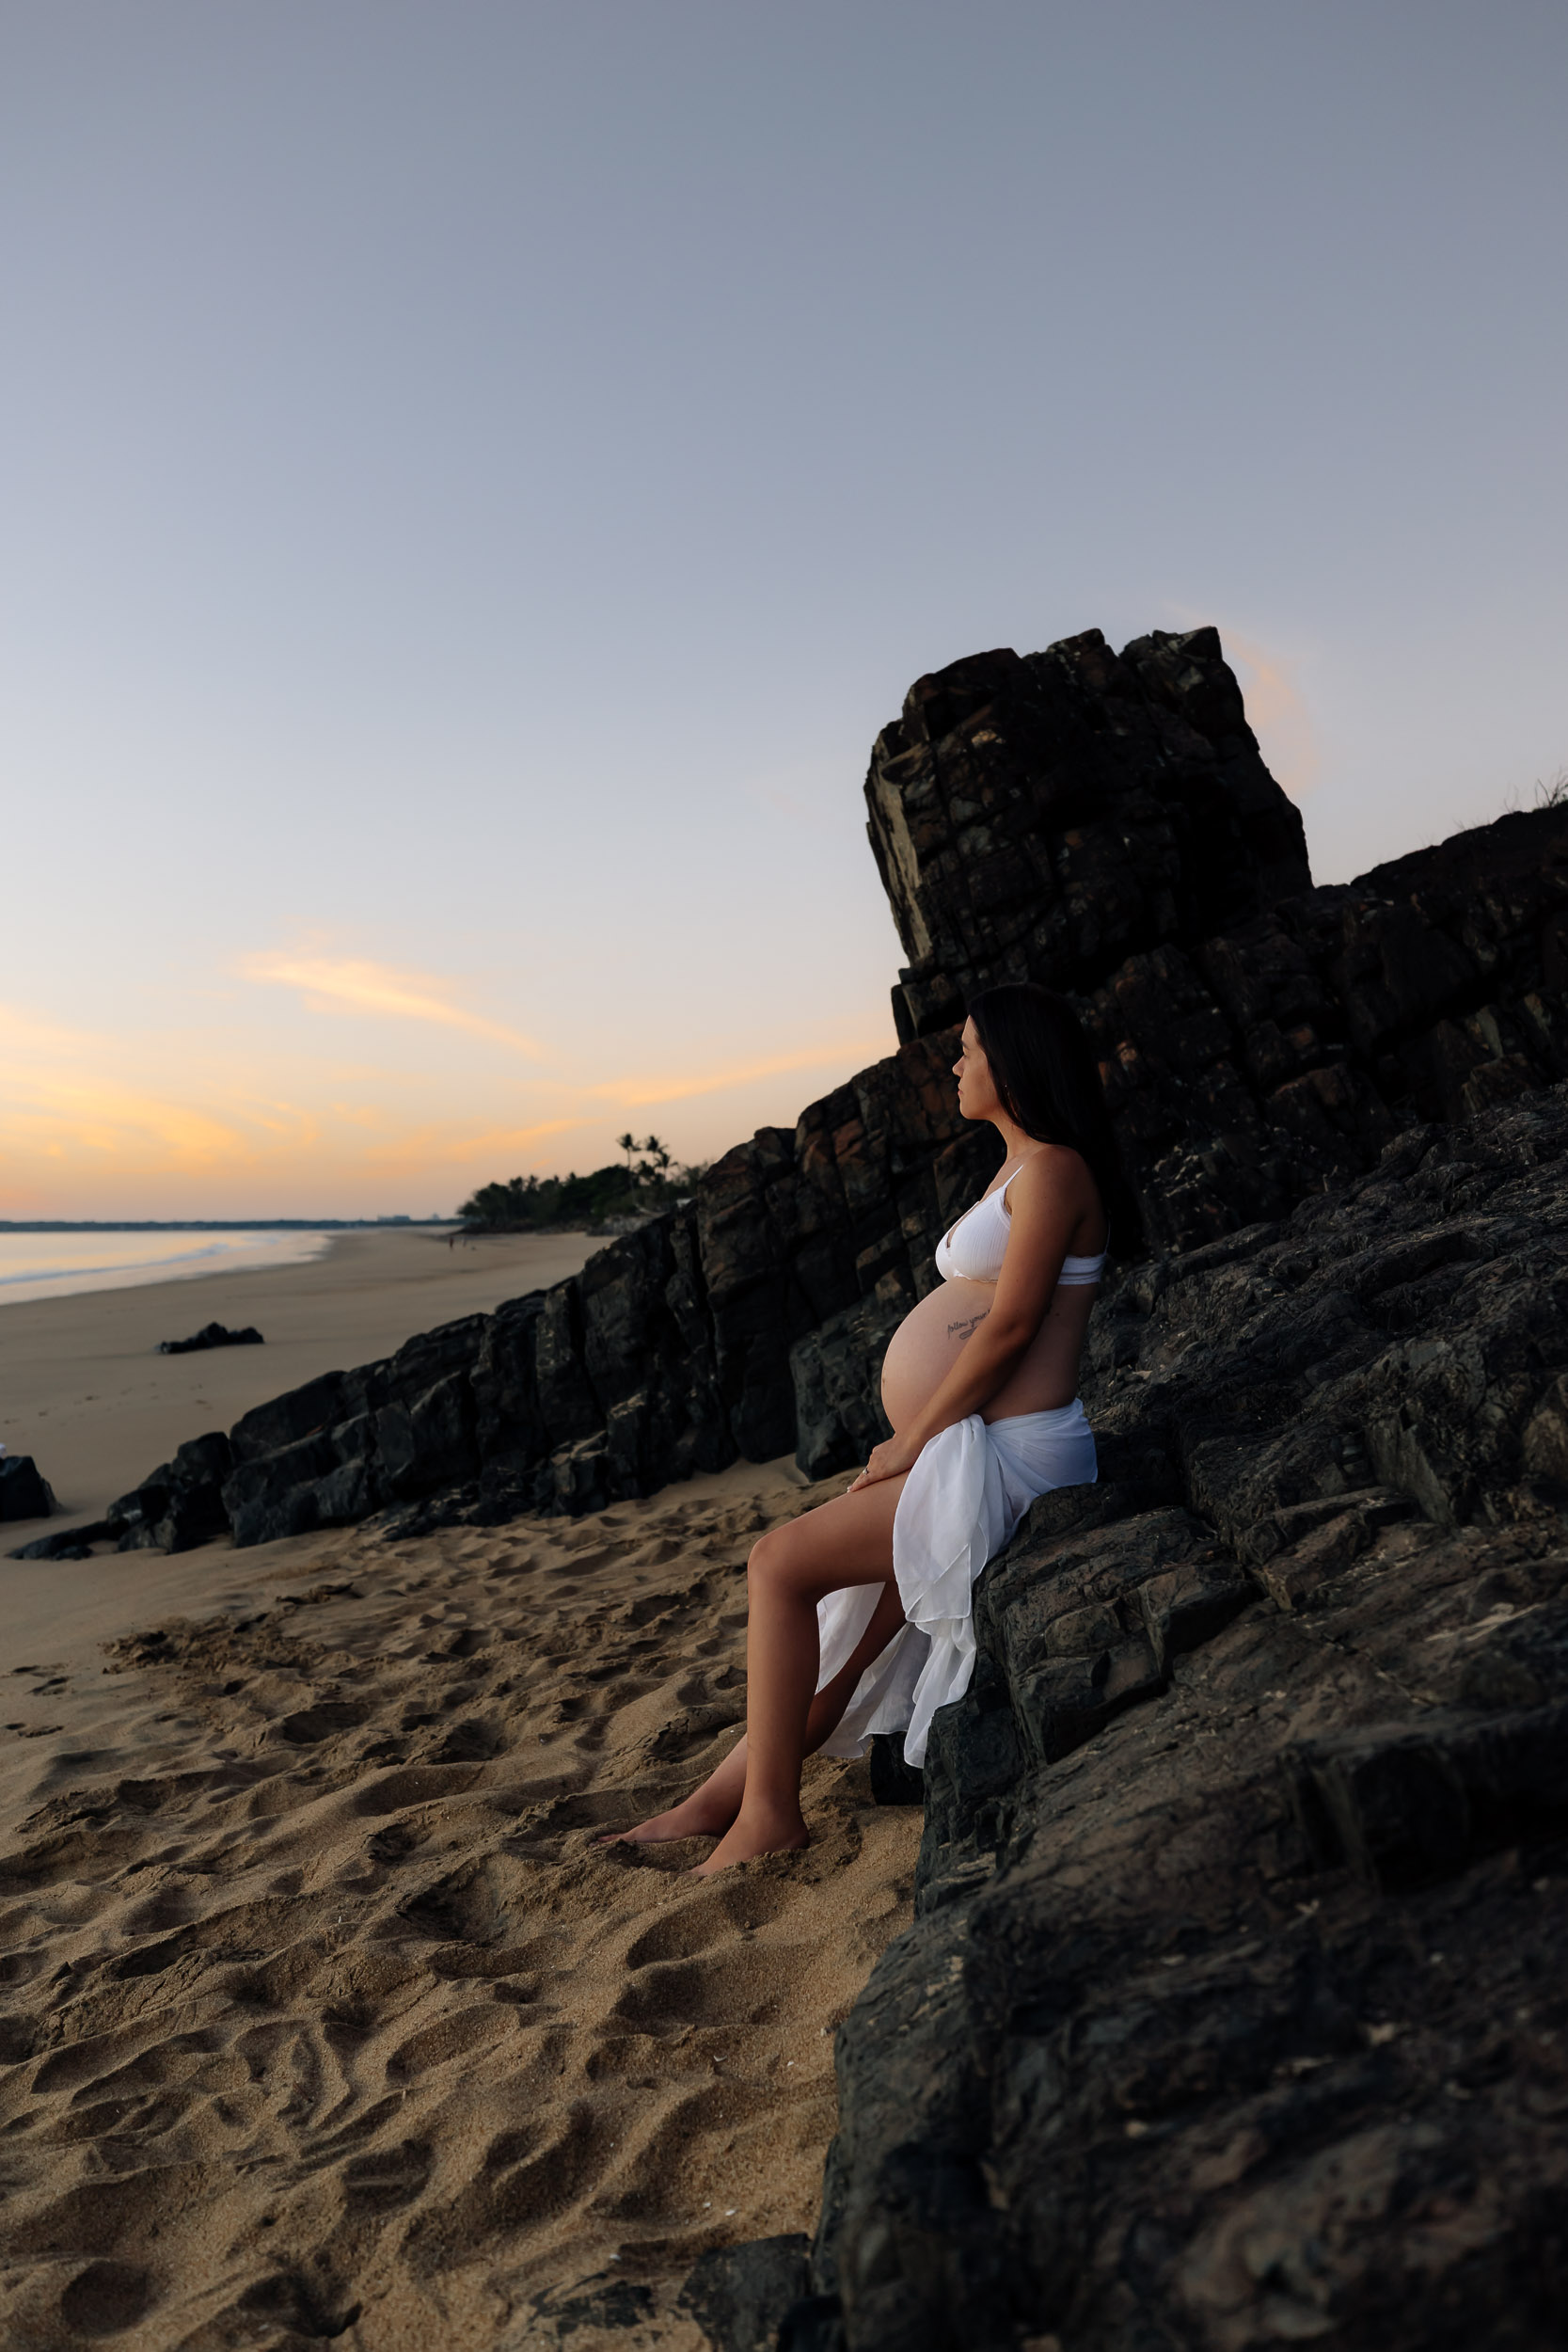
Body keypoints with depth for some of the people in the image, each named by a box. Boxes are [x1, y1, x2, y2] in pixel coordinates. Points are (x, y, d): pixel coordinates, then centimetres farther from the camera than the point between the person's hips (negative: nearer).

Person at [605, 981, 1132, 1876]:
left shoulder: (1051, 1170, -10)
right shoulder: (1016, 1172, 21)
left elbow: (1009, 1325, -17)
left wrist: (913, 1442, -12)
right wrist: (914, 1442, 10)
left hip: (1007, 1458, -9)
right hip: (961, 1452, 9)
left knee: (782, 1565, -12)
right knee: (844, 1634, 6)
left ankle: (768, 1810, -2)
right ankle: (723, 1801, 12)